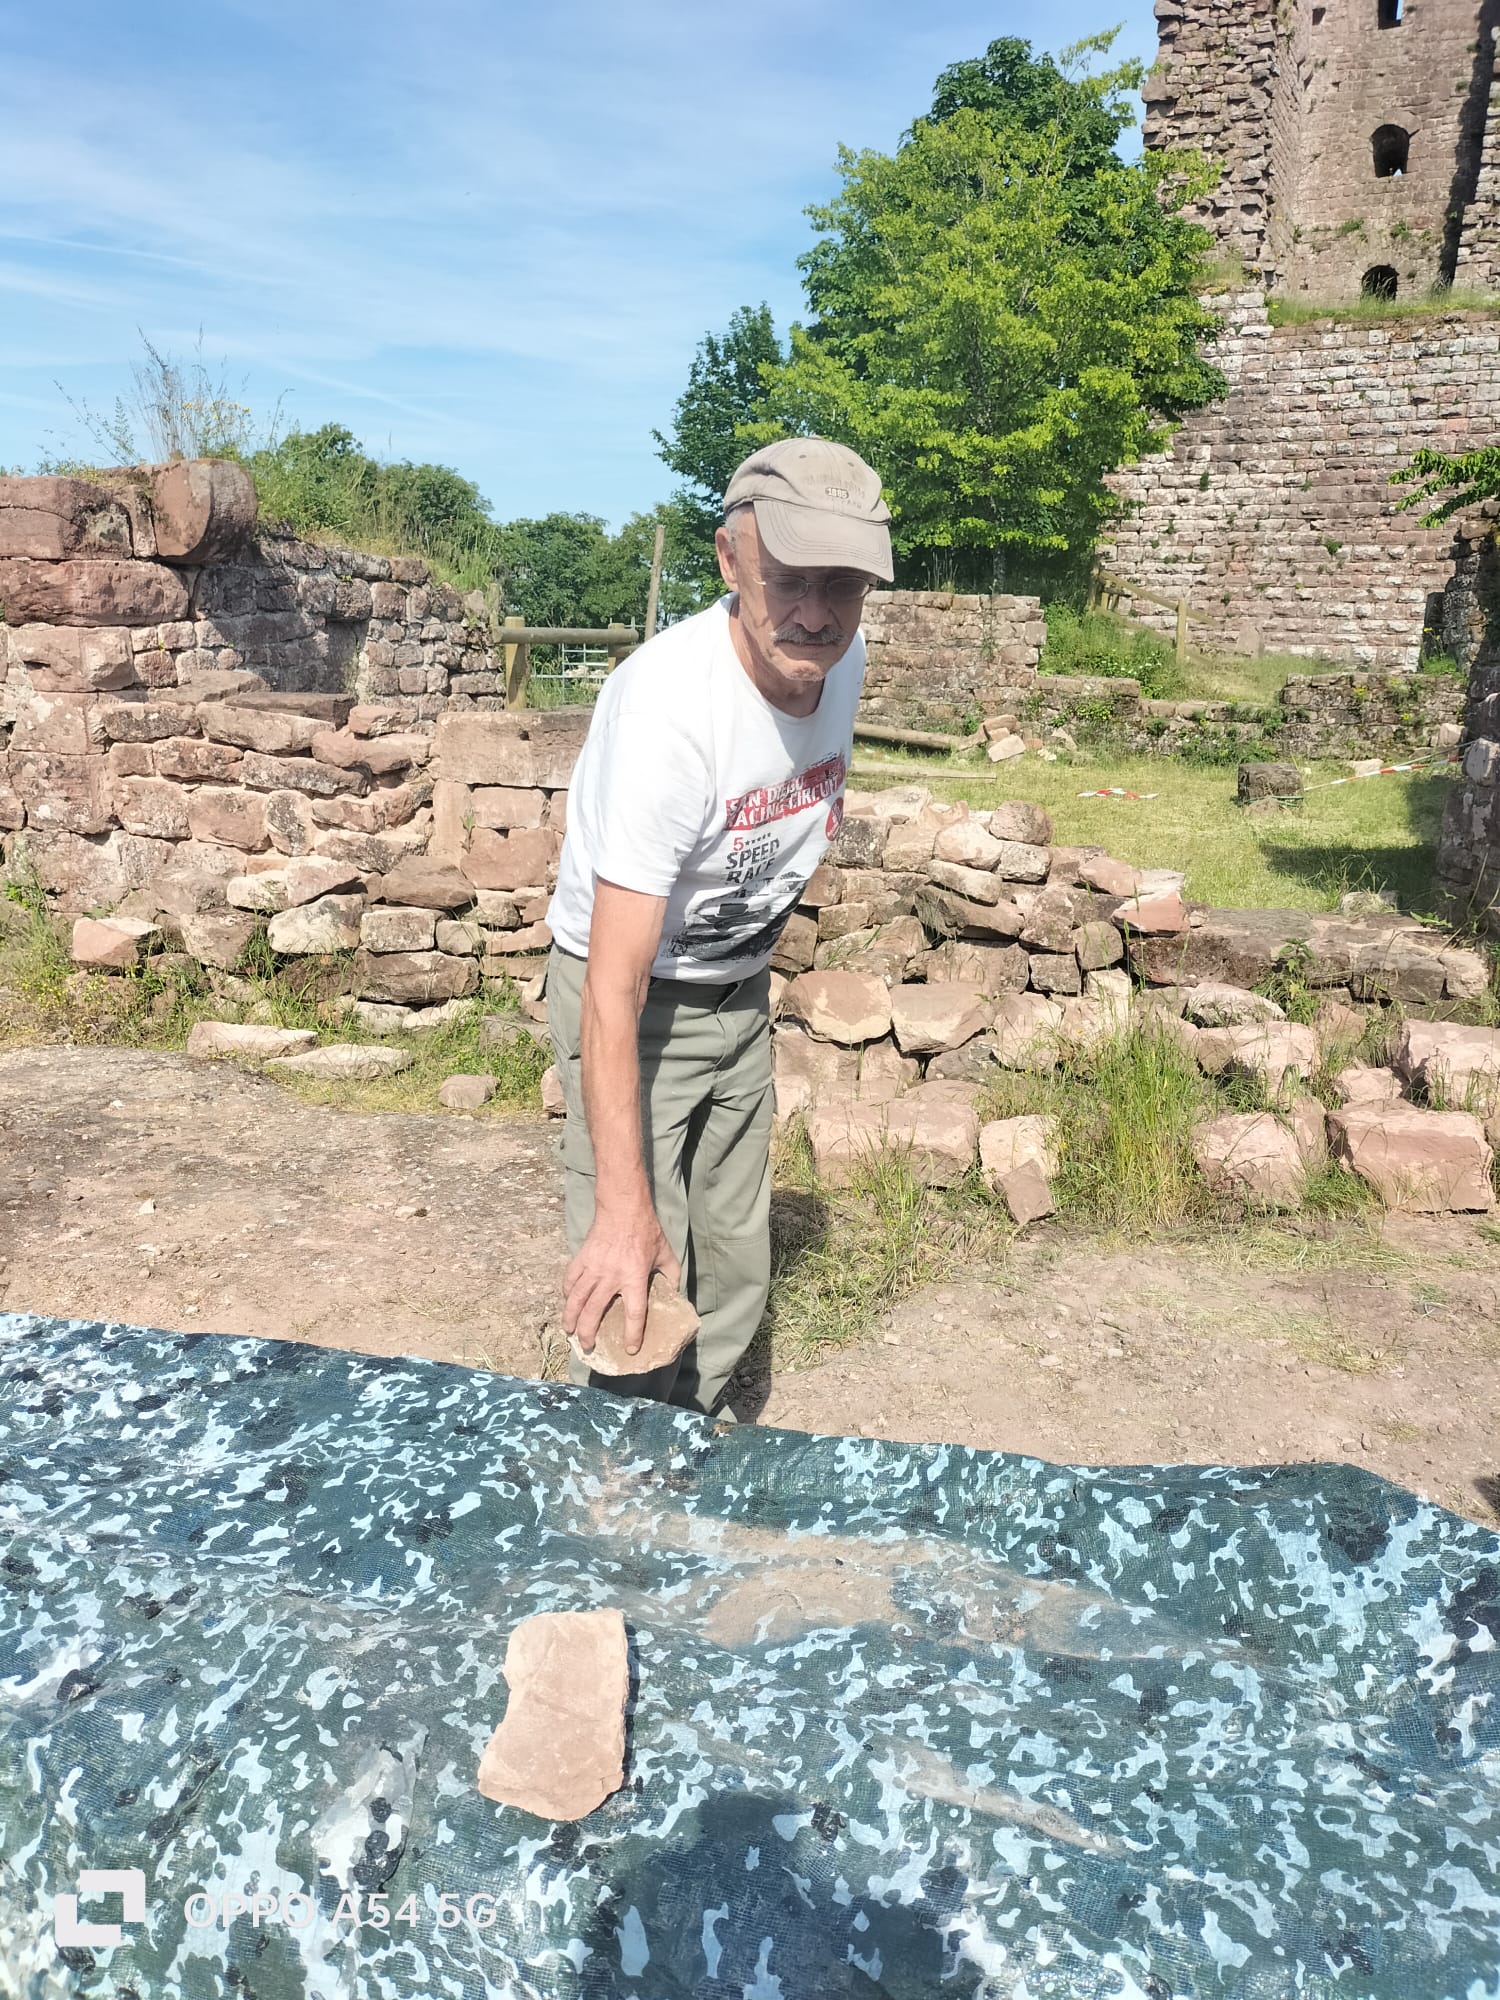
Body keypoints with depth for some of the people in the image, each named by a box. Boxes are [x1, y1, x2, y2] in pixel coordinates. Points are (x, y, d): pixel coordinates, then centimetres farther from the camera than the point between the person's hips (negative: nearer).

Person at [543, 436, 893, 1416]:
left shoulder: (842, 660, -12)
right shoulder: (668, 708, -34)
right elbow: (614, 989, -36)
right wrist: (624, 1207, -38)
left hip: (741, 990, 7)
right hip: (635, 998, -6)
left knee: (737, 1271, 15)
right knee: (635, 1292, -9)